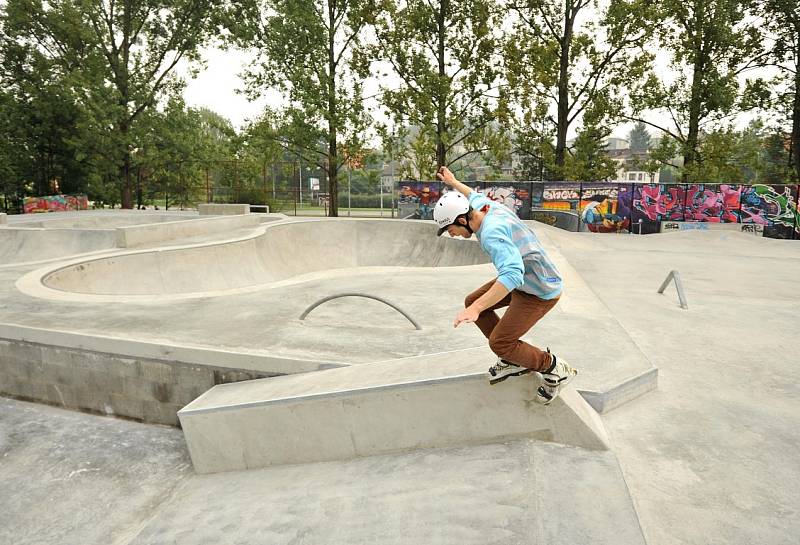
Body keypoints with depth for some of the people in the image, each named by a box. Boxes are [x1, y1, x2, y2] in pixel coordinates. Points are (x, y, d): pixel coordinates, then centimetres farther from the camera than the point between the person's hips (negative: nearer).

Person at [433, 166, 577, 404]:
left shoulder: (491, 233, -33)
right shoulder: (488, 206, -4)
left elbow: (513, 274, -47)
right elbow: (475, 197, 23)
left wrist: (477, 308, -52)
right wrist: (453, 183, 38)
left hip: (539, 293, -10)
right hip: (524, 279, 10)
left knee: (499, 343, -6)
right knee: (472, 302, 11)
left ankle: (554, 368, 14)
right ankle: (514, 360, 18)